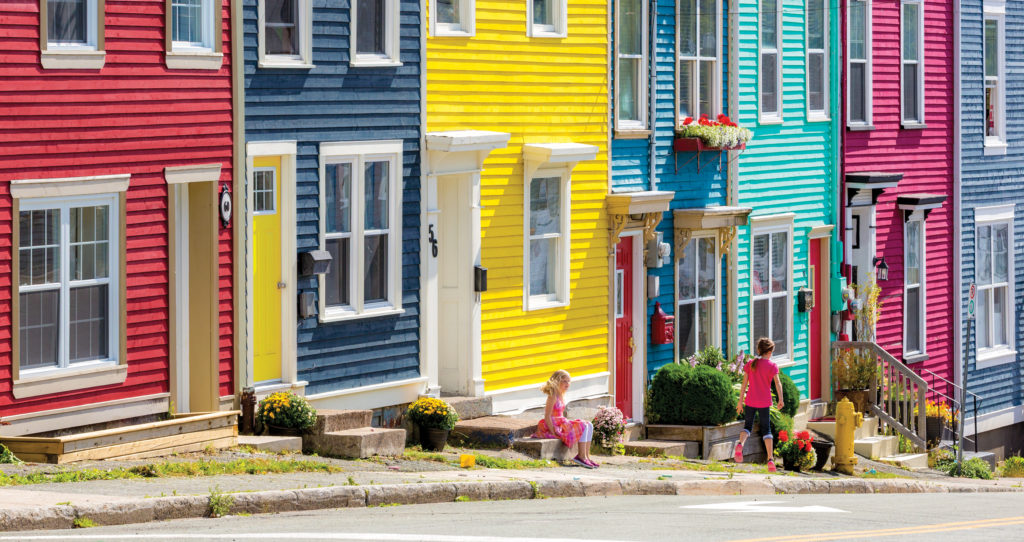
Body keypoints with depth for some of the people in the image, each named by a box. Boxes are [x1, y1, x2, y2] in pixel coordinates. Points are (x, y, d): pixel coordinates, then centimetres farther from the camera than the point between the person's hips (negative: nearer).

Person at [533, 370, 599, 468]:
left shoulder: (561, 396, 13)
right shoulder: (553, 396, -15)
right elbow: (547, 416, -19)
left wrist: (568, 423, 11)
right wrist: (553, 432, -21)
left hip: (562, 423, 10)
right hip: (555, 426, -10)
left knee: (589, 426, 3)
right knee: (583, 426, -20)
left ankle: (587, 456, -3)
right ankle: (581, 456, -17)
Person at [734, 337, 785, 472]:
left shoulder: (750, 364, 5)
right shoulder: (772, 365, -3)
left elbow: (744, 383, 4)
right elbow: (777, 383, -12)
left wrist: (740, 401, 6)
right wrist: (781, 400, -10)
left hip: (750, 401, 2)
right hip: (764, 403, -2)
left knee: (747, 426, 10)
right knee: (766, 429, 6)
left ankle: (740, 444, -22)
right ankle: (770, 459, -1)